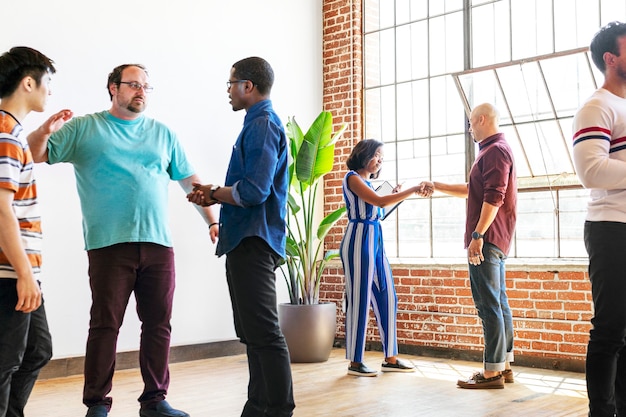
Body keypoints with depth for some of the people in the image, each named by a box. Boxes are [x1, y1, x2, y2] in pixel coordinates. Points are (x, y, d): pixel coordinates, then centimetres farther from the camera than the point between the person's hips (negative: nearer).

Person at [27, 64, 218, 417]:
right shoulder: (84, 128, 8)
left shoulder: (163, 133, 16)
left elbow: (190, 180, 17)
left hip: (159, 245, 3)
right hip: (109, 245, -3)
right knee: (105, 325, -1)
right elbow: (35, 157, 3)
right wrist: (45, 132, -17)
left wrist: (212, 220, 10)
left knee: (158, 325, 6)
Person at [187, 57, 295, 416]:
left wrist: (215, 194, -6)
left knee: (264, 333, -8)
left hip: (253, 242, -11)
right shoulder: (261, 123, 19)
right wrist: (216, 194, 10)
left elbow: (254, 191, -22)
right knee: (253, 332, 15)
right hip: (248, 240, 11)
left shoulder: (263, 125, -12)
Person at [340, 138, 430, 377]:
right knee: (359, 301, -6)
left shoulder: (368, 182, 21)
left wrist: (394, 197, 12)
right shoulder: (352, 178, -6)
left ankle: (390, 358, 13)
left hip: (376, 242, 9)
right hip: (359, 241, -9)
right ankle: (355, 362, 2)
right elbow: (379, 201, -18)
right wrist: (413, 190, -16)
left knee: (387, 299, 7)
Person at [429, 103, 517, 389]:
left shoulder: (495, 150, -12)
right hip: (495, 241, 11)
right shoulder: (495, 150, 22)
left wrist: (478, 234, -26)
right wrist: (437, 187, 29)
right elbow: (472, 190, 30)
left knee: (489, 304, -10)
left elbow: (494, 196, -23)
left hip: (487, 239, -11)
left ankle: (492, 372, -7)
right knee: (499, 302, 12)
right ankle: (504, 366, 19)